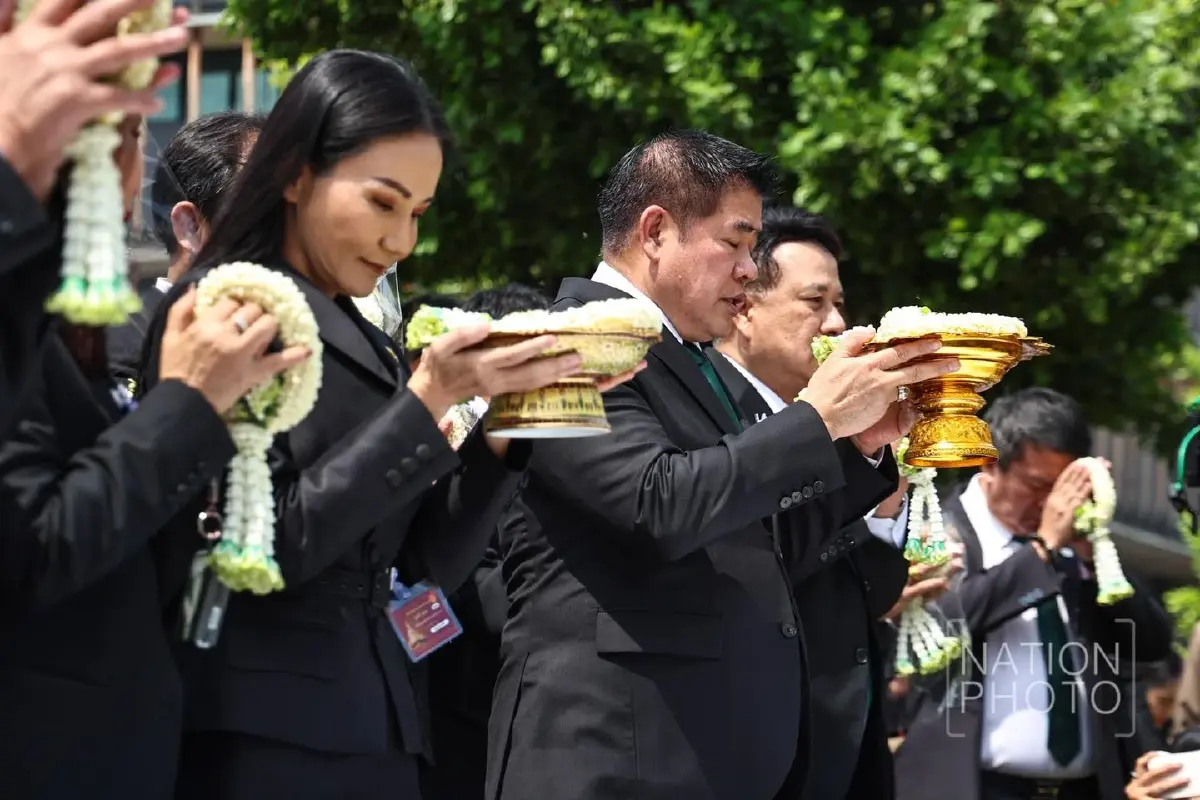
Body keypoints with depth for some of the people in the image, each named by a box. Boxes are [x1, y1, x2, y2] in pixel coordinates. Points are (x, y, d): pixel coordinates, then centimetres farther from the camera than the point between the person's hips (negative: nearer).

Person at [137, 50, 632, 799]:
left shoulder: (366, 341, 14)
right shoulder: (221, 312, -8)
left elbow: (431, 563, 11)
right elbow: (263, 546, -16)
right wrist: (425, 404, -17)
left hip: (377, 731, 7)